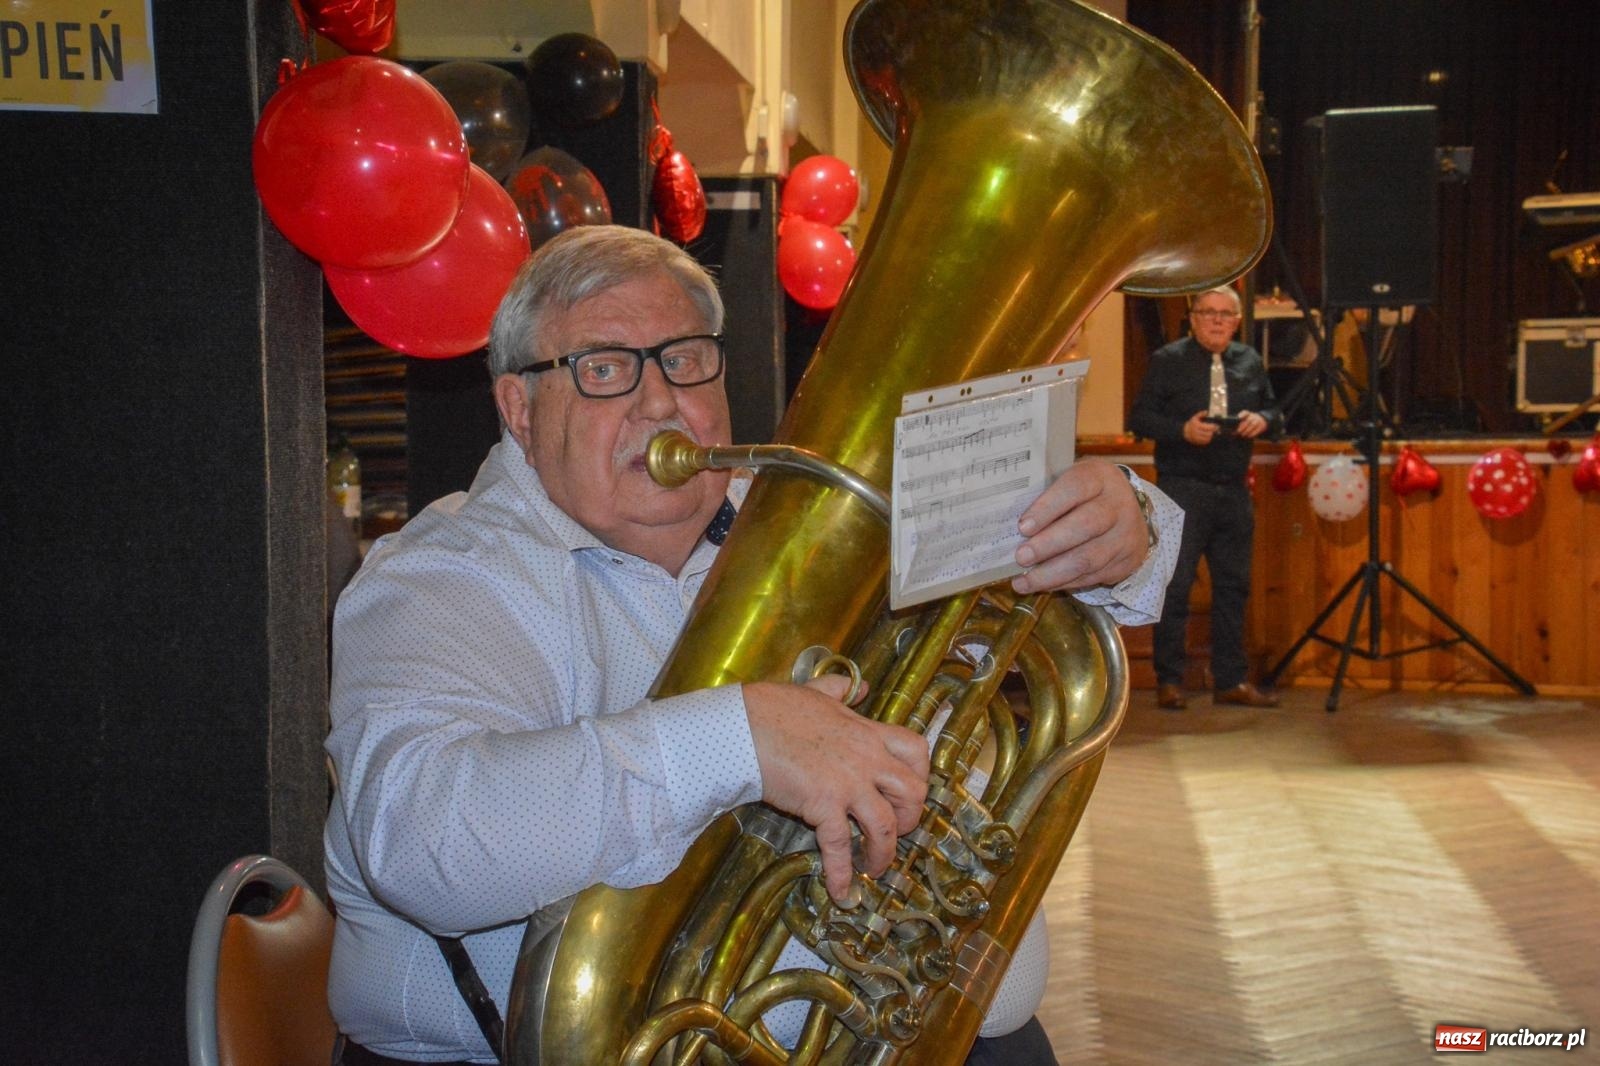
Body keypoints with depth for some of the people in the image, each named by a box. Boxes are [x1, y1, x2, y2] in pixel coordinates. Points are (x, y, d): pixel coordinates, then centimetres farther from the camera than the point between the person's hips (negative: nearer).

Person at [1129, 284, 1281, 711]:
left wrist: (1262, 419, -2)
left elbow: (1272, 406, 21)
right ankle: (1169, 682, 3)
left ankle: (1231, 680, 17)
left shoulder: (1250, 362, 13)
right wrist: (1182, 430, -19)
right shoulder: (1168, 360, -1)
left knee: (1233, 584, 9)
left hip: (1234, 489, 5)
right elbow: (1139, 417, -3)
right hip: (1183, 488, -5)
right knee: (1175, 586, -4)